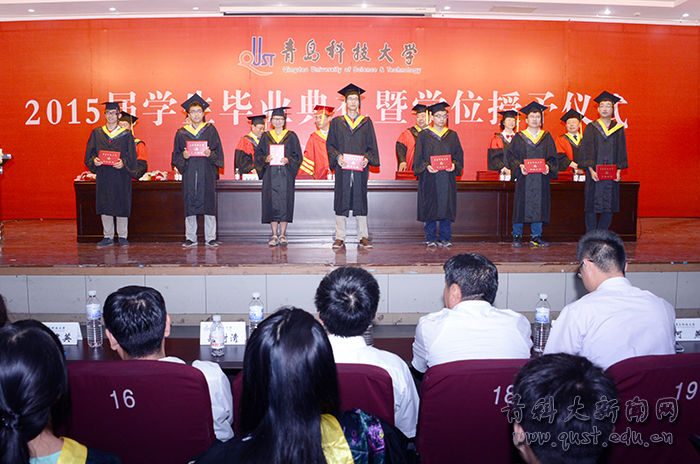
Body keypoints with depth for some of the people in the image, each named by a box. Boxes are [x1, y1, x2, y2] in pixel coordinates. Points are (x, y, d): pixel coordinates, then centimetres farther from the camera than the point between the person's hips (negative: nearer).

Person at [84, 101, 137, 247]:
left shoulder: (126, 134, 3)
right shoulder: (97, 133, 10)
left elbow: (131, 156, -1)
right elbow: (89, 153, 10)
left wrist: (123, 163, -20)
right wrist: (94, 160, -11)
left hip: (121, 175, -3)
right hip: (103, 174, 3)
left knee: (121, 205, 0)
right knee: (104, 206, 4)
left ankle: (122, 237, 11)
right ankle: (108, 237, 14)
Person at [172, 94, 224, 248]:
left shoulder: (210, 130, 7)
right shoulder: (181, 133, 11)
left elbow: (219, 153, 3)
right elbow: (176, 155, 11)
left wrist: (210, 154, -16)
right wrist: (183, 156, -10)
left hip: (207, 173, -1)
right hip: (189, 173, 1)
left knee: (208, 204, -4)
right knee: (190, 204, 0)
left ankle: (210, 238, 3)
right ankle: (190, 238, 8)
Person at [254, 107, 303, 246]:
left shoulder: (291, 136, 7)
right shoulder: (266, 137, 12)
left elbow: (298, 156, 4)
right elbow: (258, 154, 9)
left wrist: (288, 160, -14)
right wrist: (265, 159, -11)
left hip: (285, 174, -1)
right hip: (270, 174, 1)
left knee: (285, 203, -4)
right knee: (272, 203, -2)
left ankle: (282, 235, 3)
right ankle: (274, 235, 3)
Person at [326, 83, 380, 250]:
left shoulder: (366, 122, 11)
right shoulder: (337, 122, 10)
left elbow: (372, 145, 8)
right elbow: (330, 144, 5)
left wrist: (367, 158, -10)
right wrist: (337, 156, -12)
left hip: (360, 167, 0)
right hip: (342, 167, 0)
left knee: (360, 200, 2)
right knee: (341, 200, -1)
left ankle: (363, 237, 7)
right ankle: (340, 237, 4)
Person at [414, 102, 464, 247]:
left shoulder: (452, 135, 12)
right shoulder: (424, 135, 6)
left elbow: (459, 154, 9)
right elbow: (419, 157, 2)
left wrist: (454, 164, -10)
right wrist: (426, 166, -16)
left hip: (447, 176, 2)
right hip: (429, 177, -2)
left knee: (446, 206, 0)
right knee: (430, 207, -1)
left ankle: (445, 238, 9)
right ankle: (431, 238, 8)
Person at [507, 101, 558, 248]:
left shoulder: (546, 137, 11)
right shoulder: (519, 137, 5)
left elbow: (552, 156, 9)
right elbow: (511, 154, 1)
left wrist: (548, 166, -11)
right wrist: (520, 166, -15)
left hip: (541, 177, 2)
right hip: (524, 177, -2)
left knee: (539, 205, 0)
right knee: (521, 205, -2)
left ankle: (536, 236, 8)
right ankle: (517, 236, 7)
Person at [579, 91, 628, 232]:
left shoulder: (618, 129, 9)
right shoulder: (591, 128, 3)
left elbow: (621, 152, 8)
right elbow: (586, 150, -3)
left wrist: (618, 170, -5)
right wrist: (591, 170, -14)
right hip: (594, 174, -2)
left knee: (609, 207, 3)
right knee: (592, 207, -2)